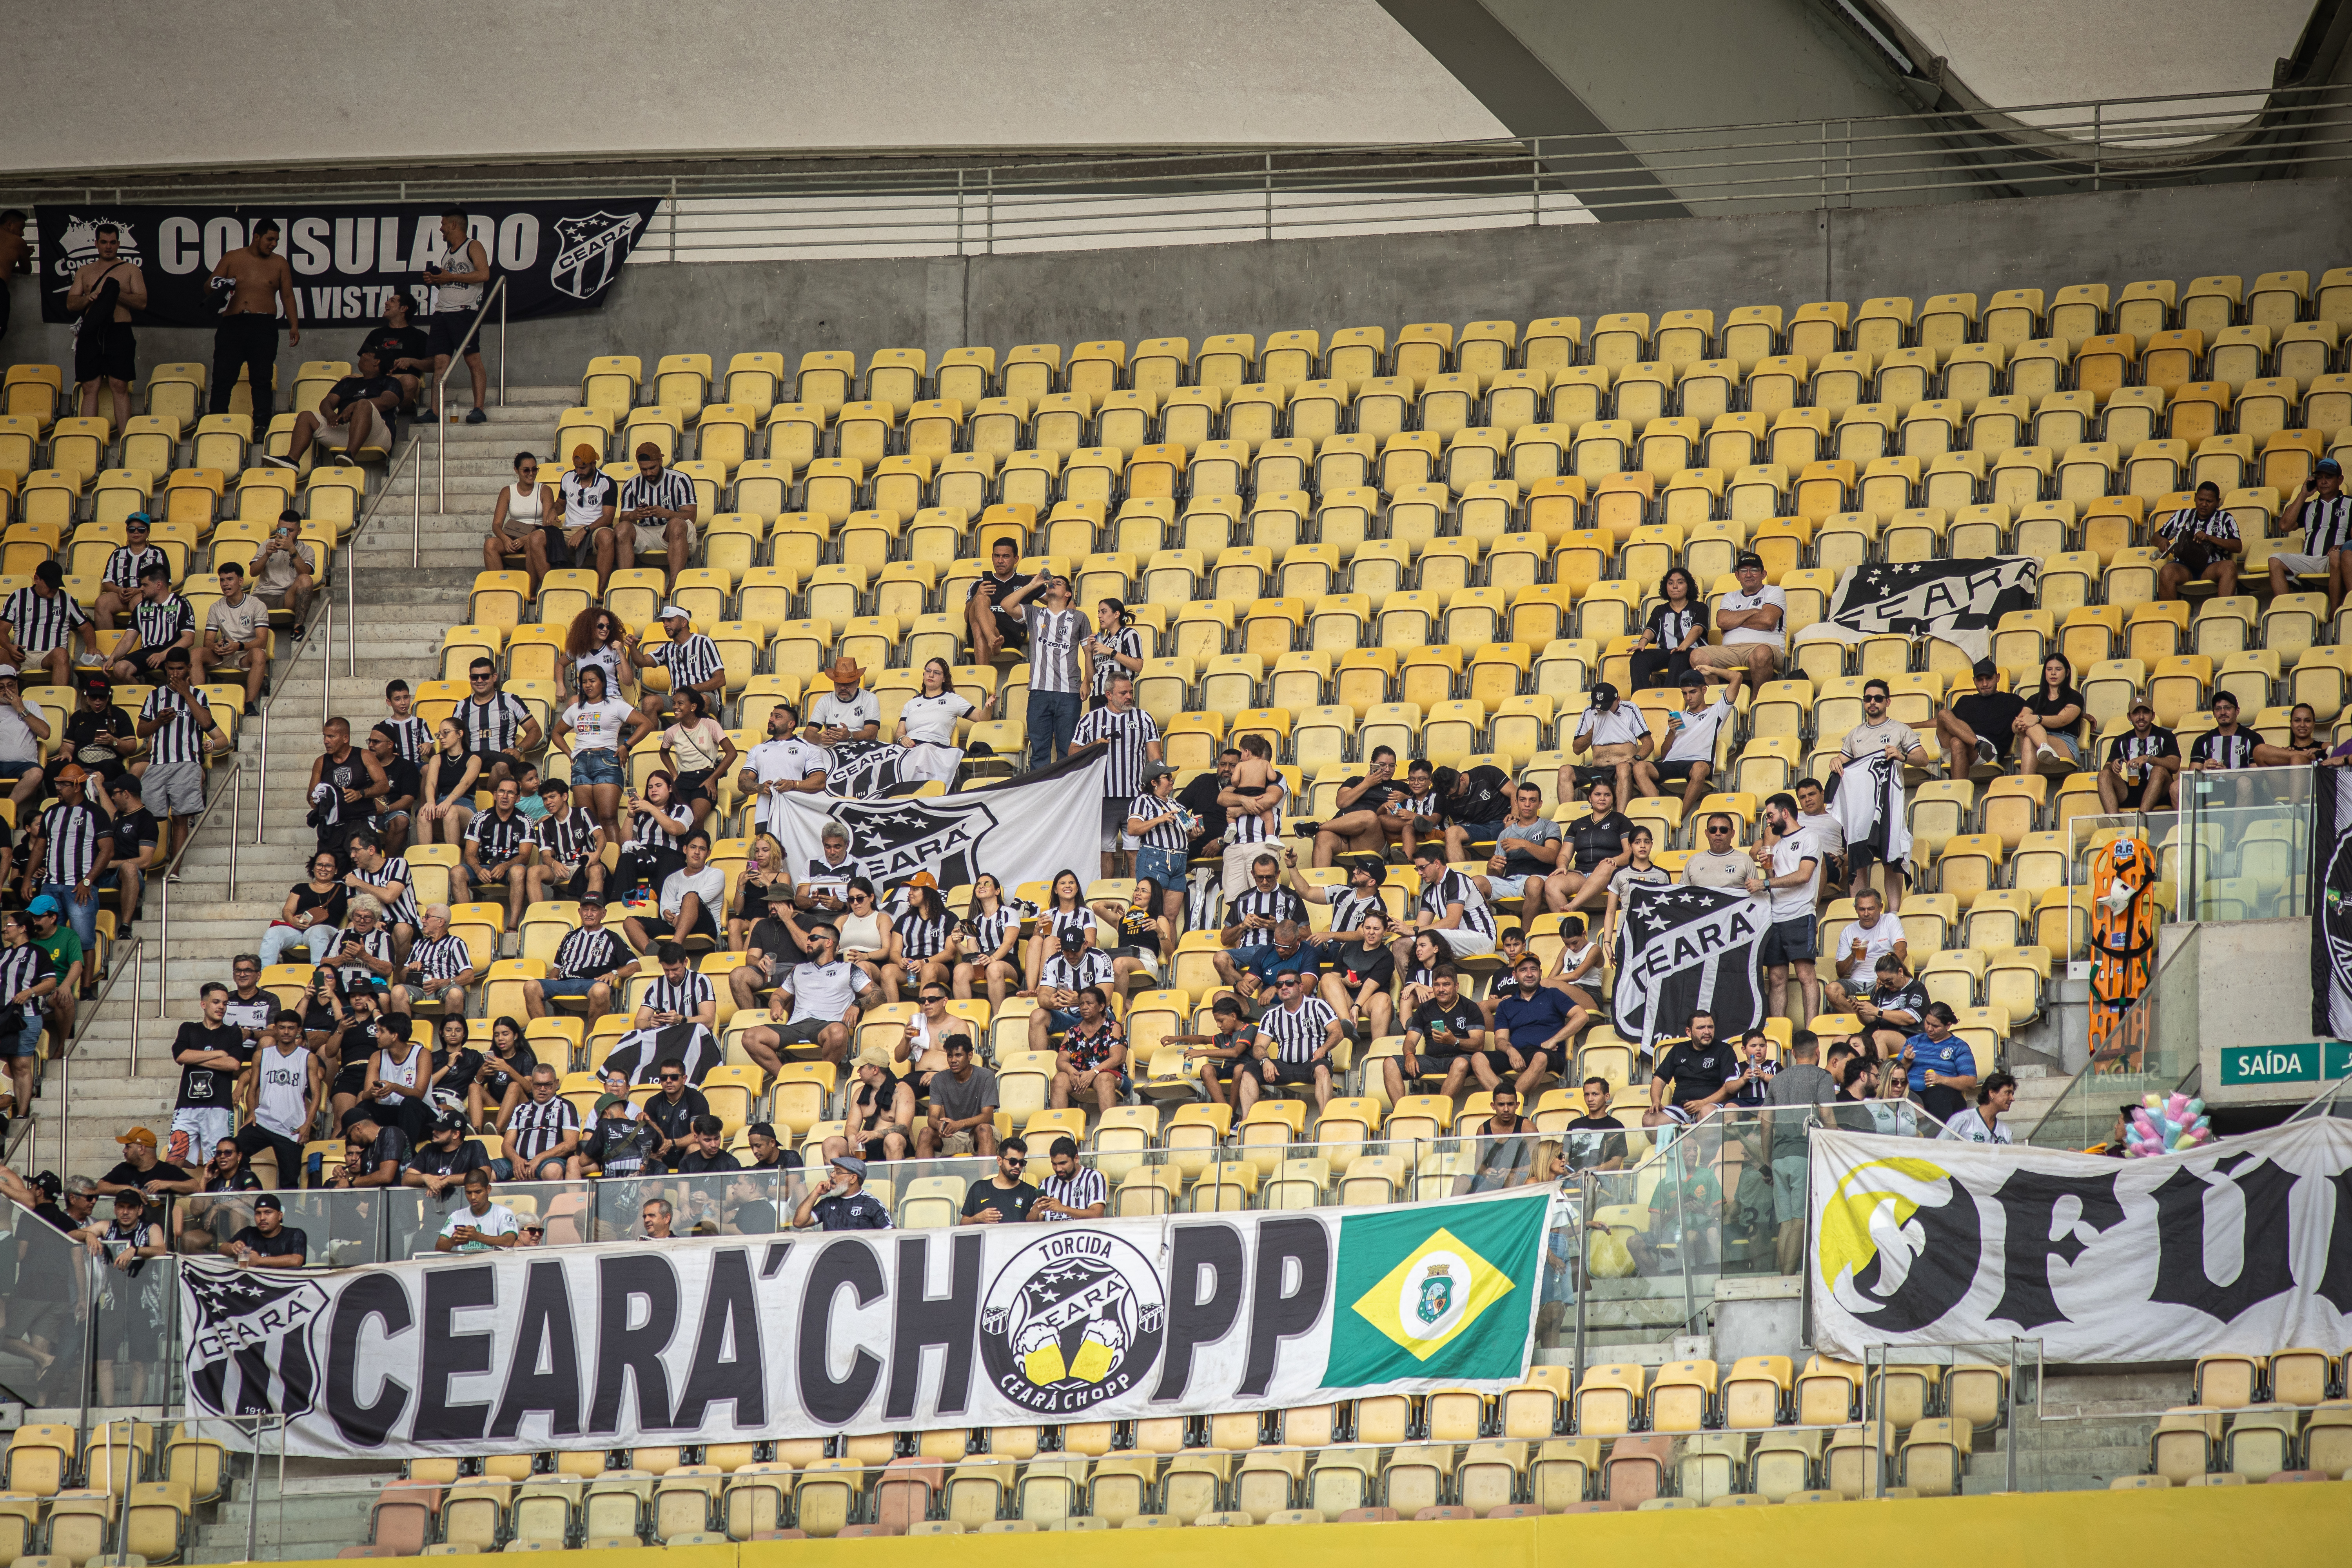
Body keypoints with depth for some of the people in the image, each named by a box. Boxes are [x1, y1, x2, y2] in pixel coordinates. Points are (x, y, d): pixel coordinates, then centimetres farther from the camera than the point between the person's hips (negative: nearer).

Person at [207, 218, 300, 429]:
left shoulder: (279, 263, 13)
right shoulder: (232, 258, 10)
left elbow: (288, 296, 11)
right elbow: (209, 287, 13)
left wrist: (294, 326, 0)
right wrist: (217, 290, -11)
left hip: (263, 326, 0)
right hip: (232, 325, 0)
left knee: (262, 380, -3)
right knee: (223, 378, -5)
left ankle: (261, 426, -1)